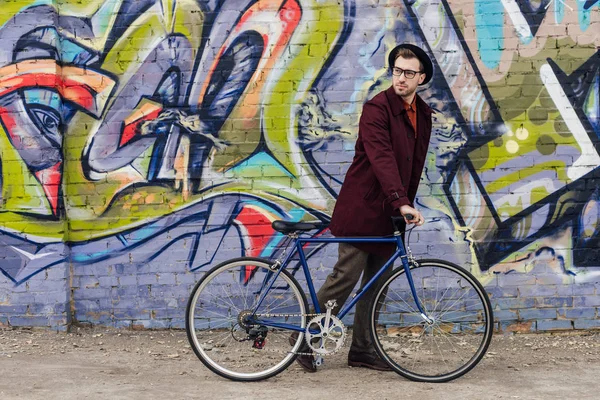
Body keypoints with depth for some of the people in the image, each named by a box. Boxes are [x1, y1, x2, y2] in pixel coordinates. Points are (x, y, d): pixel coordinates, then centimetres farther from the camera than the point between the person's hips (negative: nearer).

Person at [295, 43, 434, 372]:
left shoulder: (423, 113, 11)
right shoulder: (377, 108, -14)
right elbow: (381, 159, -26)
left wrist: (407, 203, 14)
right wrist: (401, 203, -36)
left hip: (389, 210, 7)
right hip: (362, 206, -7)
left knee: (376, 283, 10)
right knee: (346, 276, -6)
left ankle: (362, 350, 19)